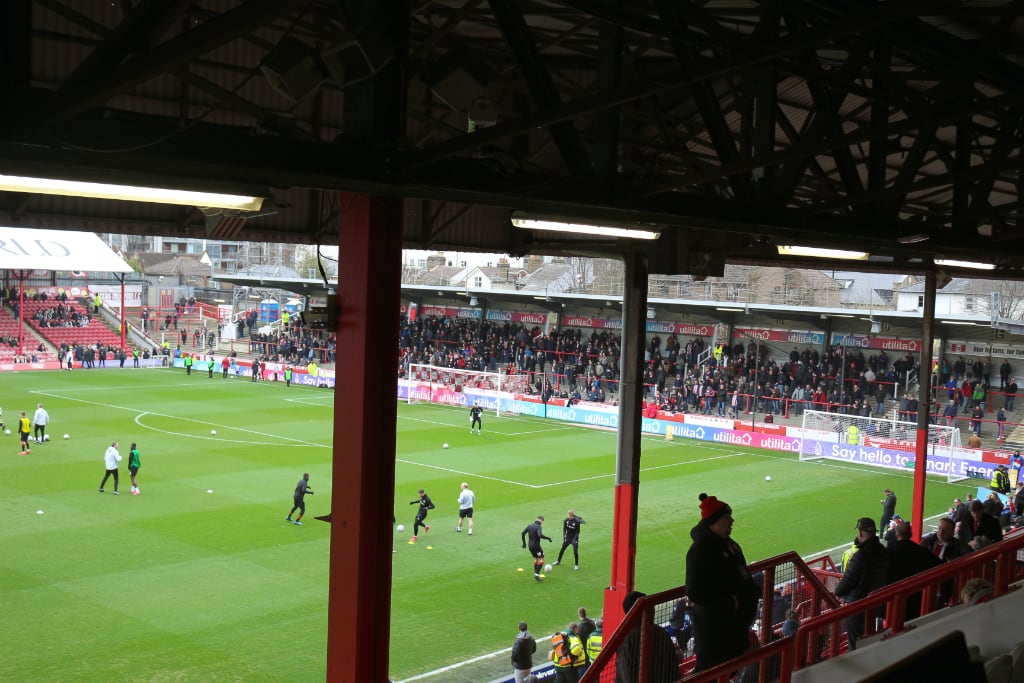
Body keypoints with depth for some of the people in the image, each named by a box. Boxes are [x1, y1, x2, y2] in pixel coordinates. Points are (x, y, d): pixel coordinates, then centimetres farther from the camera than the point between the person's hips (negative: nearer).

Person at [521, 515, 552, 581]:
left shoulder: (529, 526, 8)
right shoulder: (539, 527, -14)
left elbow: (523, 533, 9)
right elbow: (540, 535, -30)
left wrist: (524, 542, 19)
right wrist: (548, 538, -19)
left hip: (530, 546, 8)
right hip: (536, 546, -8)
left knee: (536, 559, 22)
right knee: (541, 559, 0)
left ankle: (535, 574, 21)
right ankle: (537, 574, -11)